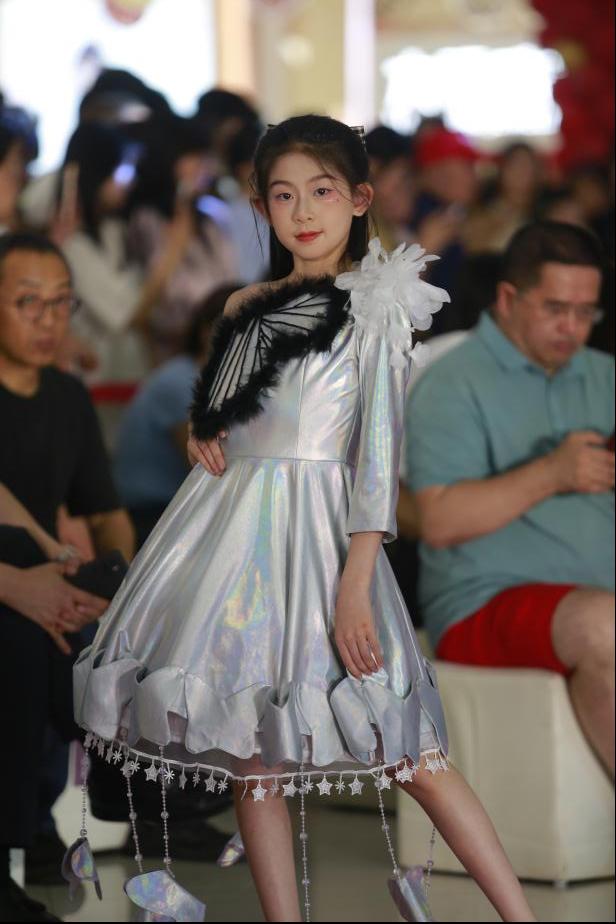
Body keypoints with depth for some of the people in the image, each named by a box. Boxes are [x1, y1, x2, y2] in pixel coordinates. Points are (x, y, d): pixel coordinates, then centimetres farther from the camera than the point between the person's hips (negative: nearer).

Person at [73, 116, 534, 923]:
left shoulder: (374, 308, -2)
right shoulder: (248, 306, 15)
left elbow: (378, 448, -9)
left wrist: (356, 582, -17)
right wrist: (202, 434, 4)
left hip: (313, 521, -6)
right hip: (230, 517, 6)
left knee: (404, 749, -11)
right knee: (250, 754, 2)